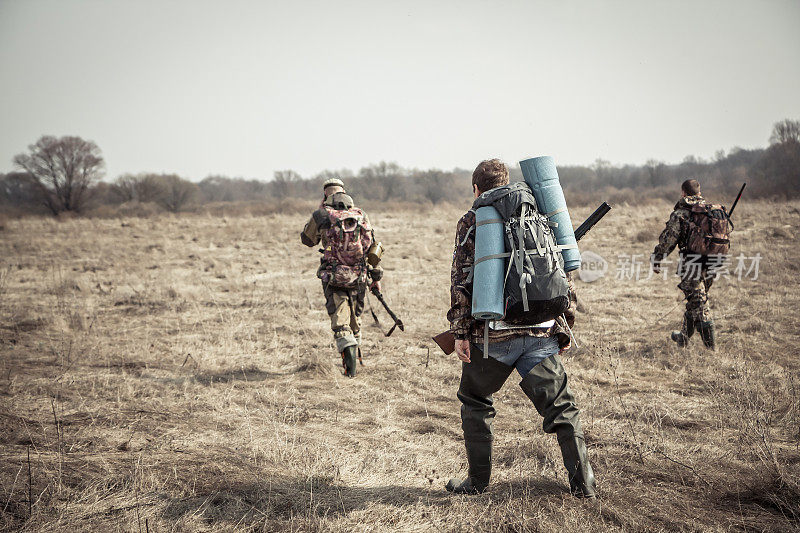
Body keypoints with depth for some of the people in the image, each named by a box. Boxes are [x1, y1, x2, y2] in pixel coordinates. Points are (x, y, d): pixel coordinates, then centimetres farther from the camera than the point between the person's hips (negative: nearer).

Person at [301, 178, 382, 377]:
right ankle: (355, 353, 31)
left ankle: (348, 351, -24)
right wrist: (376, 277, 13)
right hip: (358, 278, 3)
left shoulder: (322, 215, -6)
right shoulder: (361, 215, 2)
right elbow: (372, 247, 5)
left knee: (340, 323, -1)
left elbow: (307, 239, 10)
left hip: (333, 278, -3)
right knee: (355, 320, 20)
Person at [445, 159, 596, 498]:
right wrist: (564, 329, 17)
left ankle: (478, 480, 19)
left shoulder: (472, 221, 5)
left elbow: (462, 280, -4)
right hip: (542, 333, 3)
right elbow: (563, 277, 14)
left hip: (494, 333, -3)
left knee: (474, 402, 17)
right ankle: (583, 482, 8)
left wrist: (460, 332, -2)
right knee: (561, 406, 12)